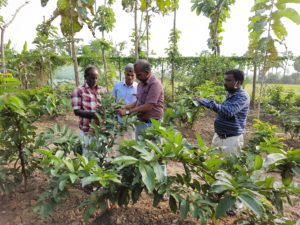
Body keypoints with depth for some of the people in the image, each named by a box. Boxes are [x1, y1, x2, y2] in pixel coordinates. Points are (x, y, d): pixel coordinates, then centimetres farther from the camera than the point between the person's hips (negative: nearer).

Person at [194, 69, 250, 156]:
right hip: (219, 136, 9)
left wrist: (208, 103, -39)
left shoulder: (242, 96, -19)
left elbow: (228, 111, -35)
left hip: (231, 139, -9)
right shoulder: (230, 93, 9)